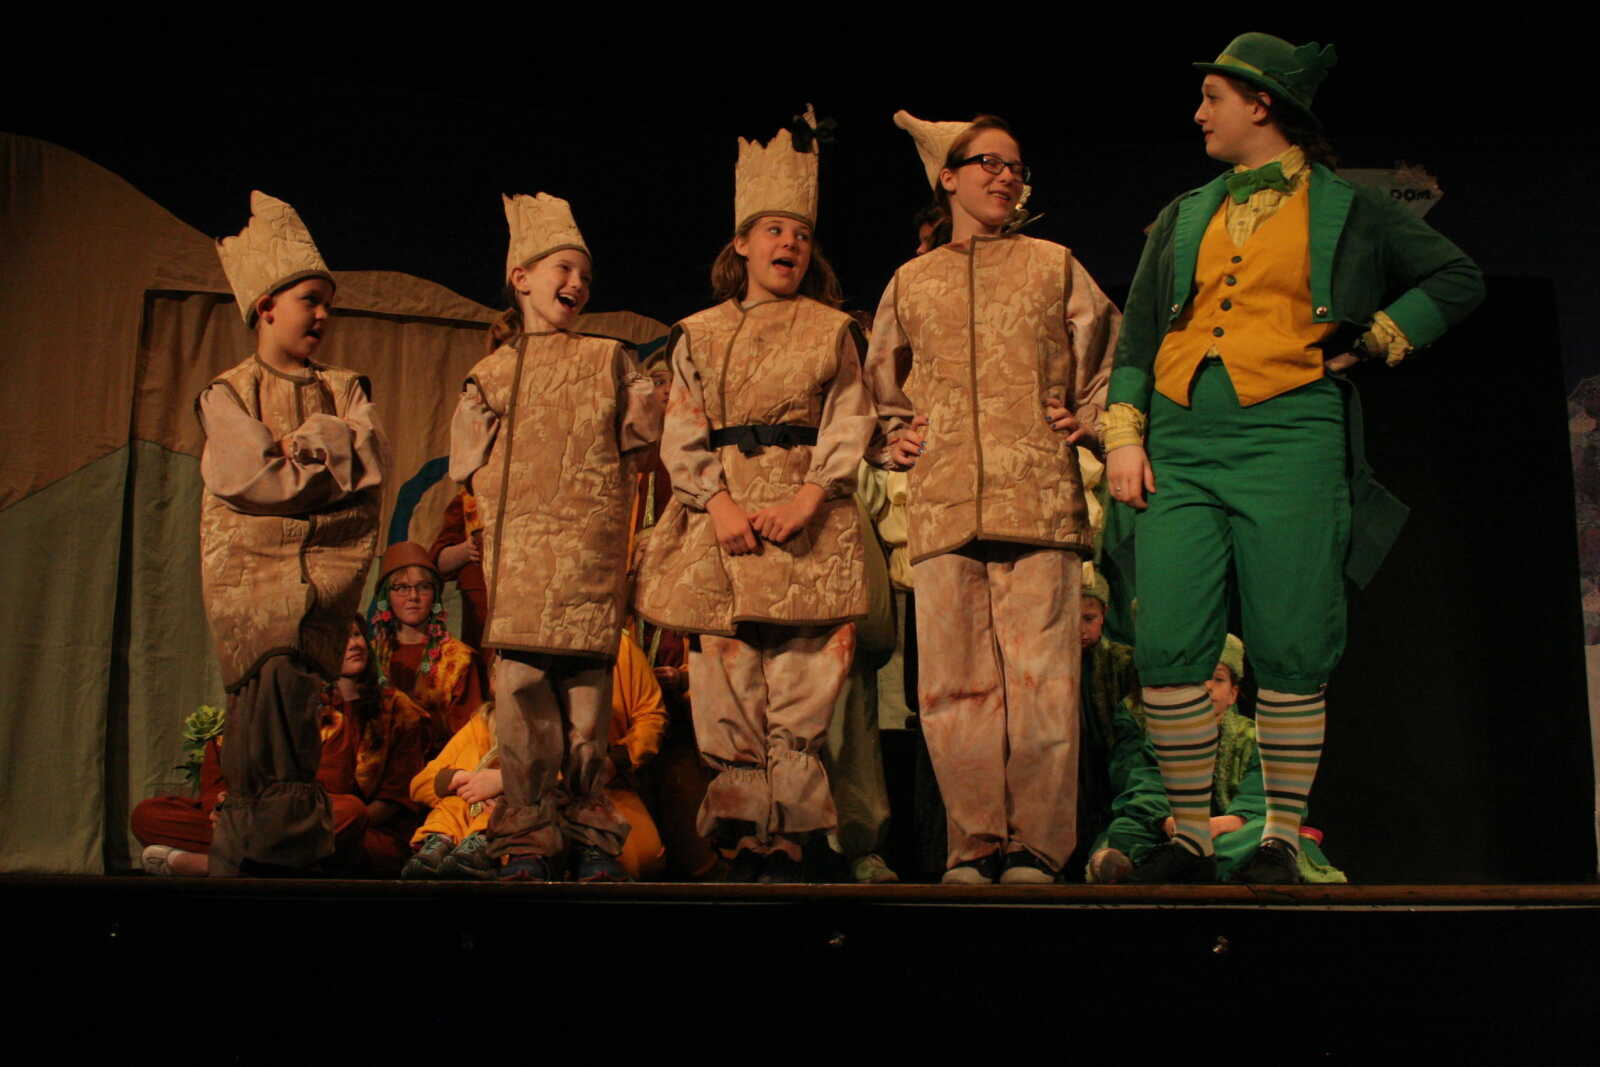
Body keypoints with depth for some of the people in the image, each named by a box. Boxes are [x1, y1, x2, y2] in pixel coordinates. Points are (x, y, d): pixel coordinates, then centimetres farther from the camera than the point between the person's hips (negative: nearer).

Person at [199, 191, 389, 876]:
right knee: (277, 670, -22)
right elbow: (256, 477, -5)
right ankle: (293, 831, -10)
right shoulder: (227, 393, 10)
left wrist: (298, 445, -5)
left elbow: (372, 456, 0)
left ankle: (247, 847, -13)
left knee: (277, 676, -19)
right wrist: (329, 459, 3)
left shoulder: (345, 390, 19)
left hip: (329, 558, 1)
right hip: (250, 559, -1)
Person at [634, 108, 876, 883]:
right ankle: (743, 851, 2)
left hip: (811, 528, -1)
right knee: (728, 695, -3)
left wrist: (808, 499, -11)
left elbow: (850, 426, 5)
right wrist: (719, 502, -9)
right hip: (720, 527, 1)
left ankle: (786, 849, -1)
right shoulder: (698, 334, 16)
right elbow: (682, 434, 8)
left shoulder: (832, 330, 14)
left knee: (803, 693, -7)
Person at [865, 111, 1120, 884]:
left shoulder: (1054, 266, 17)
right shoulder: (910, 282, 21)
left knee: (1041, 676, -7)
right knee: (953, 685, -3)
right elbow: (883, 384, 29)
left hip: (1039, 499, -1)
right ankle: (977, 844, 5)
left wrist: (1092, 422, 4)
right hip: (944, 503, 2)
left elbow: (1108, 357, 19)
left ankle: (1035, 847, -1)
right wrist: (896, 437, 12)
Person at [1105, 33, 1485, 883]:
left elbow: (1459, 279, 13)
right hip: (1179, 443, 3)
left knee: (1289, 651, -3)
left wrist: (1371, 339, 4)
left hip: (1288, 439, -3)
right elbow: (1137, 335, 17)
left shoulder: (1346, 209, 11)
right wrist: (1124, 436, 5)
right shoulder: (1183, 217, 20)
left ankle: (1282, 840, 10)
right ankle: (1190, 838, 8)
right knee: (1166, 647, -5)